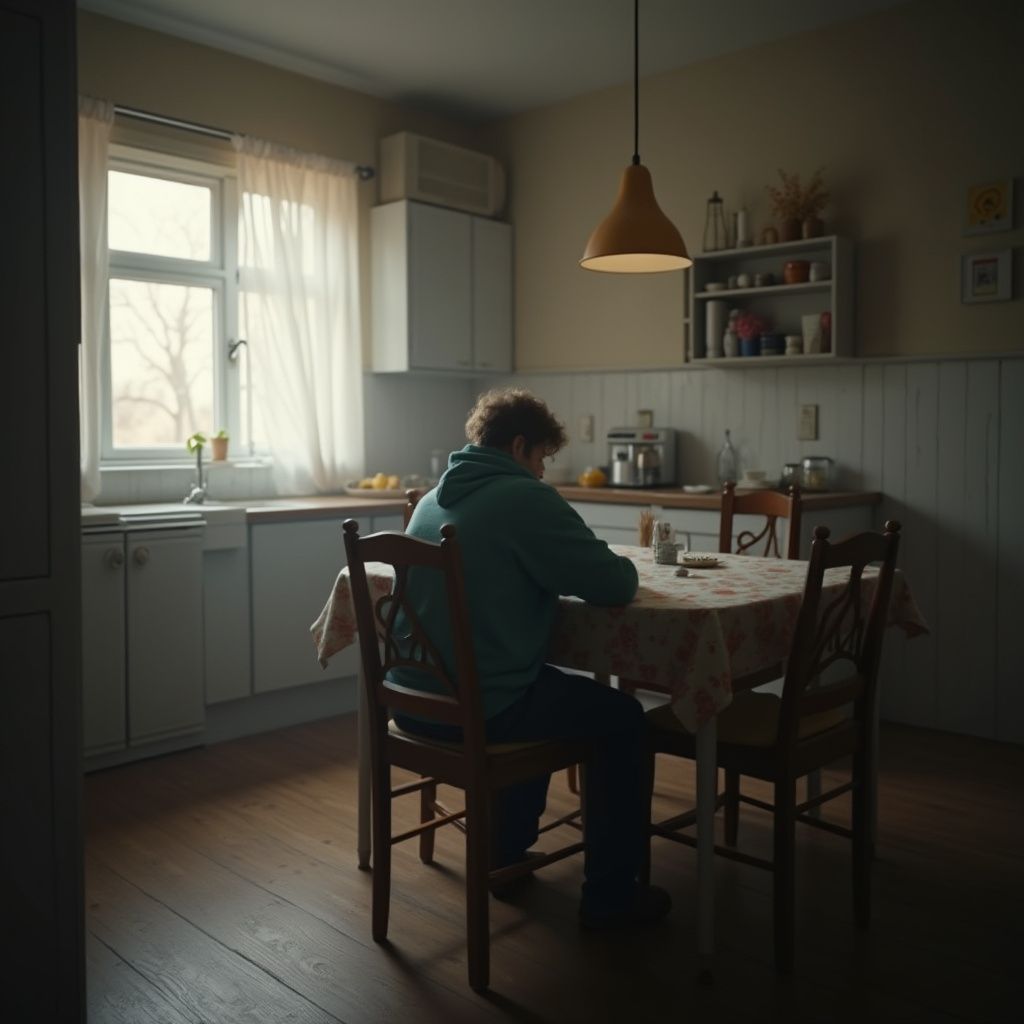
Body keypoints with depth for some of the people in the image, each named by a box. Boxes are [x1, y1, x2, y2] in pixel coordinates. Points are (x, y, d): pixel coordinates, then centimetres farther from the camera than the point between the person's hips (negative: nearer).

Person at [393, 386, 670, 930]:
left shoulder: (434, 497, 11)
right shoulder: (525, 499, -15)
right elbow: (614, 584, -16)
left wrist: (588, 572, 16)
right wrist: (622, 569, 8)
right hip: (479, 711, -8)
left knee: (539, 690, 34)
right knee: (623, 718, 11)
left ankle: (508, 854, 42)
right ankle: (610, 894, 18)